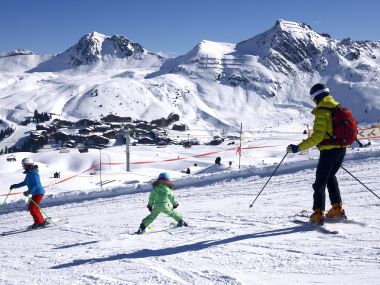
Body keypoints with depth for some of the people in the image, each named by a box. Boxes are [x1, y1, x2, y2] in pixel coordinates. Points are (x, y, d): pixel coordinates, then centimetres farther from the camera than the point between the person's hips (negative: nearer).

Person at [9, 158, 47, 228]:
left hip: (38, 193, -10)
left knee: (31, 207, -10)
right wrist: (15, 186, 19)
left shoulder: (34, 174, -20)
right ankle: (41, 221, 22)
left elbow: (36, 185, -27)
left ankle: (39, 222, -4)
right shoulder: (29, 173, 12)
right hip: (35, 193, 10)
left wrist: (28, 192, -32)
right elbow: (25, 183, 24)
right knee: (33, 208, 16)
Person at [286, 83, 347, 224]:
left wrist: (298, 148, -20)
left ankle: (318, 214, -4)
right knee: (330, 176, 24)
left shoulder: (322, 112, -15)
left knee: (320, 181, 0)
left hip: (328, 150, -8)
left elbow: (317, 137, -21)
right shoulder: (338, 107, 9)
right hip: (342, 149, 8)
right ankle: (337, 208, 23)